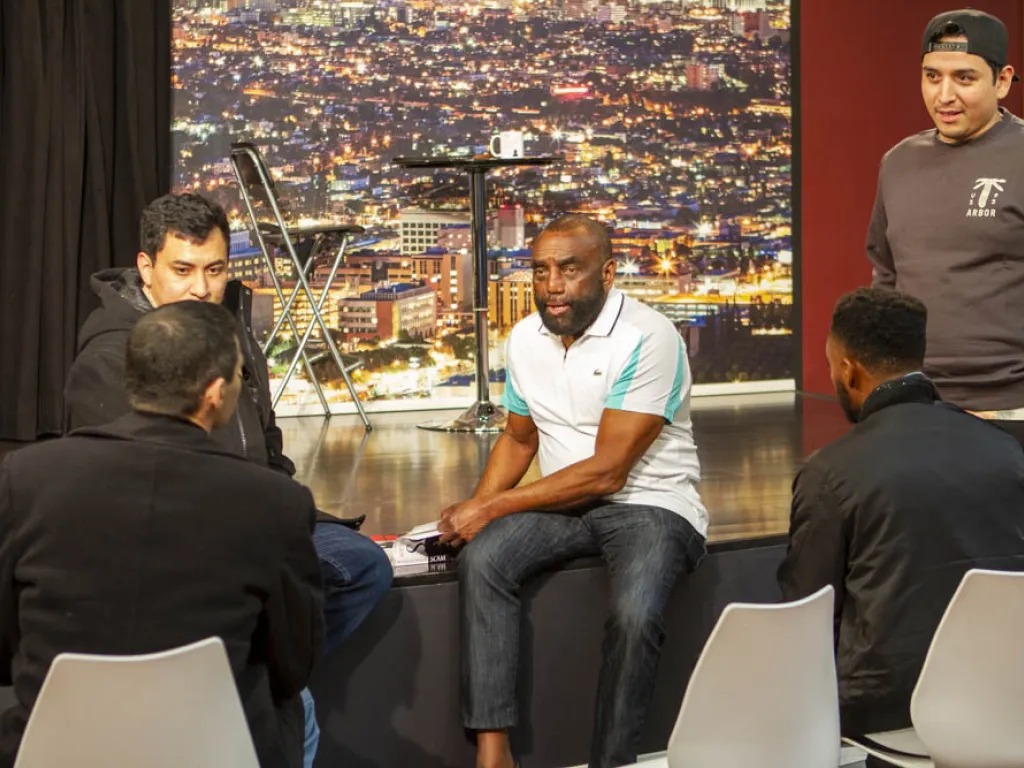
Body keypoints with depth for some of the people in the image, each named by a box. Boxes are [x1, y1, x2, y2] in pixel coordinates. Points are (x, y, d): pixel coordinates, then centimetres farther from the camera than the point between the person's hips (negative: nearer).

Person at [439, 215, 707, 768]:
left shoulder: (647, 338, -17)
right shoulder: (525, 338, 6)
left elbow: (607, 471, -20)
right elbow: (519, 438, 20)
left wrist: (493, 507, -17)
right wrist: (476, 508, 0)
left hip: (648, 504, -5)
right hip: (563, 503, 6)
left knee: (634, 615, -34)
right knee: (480, 560, -23)